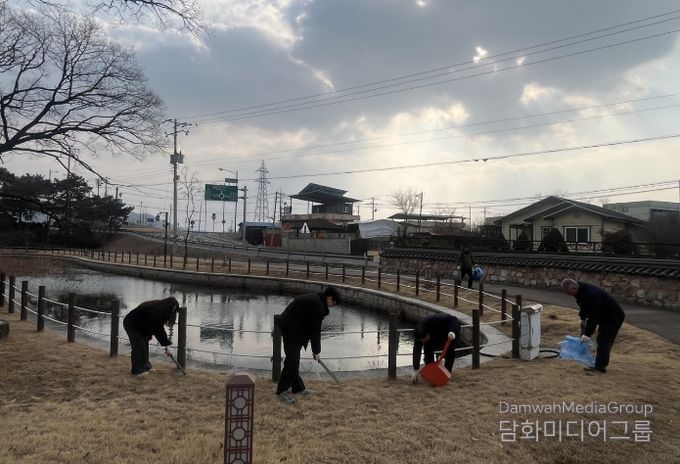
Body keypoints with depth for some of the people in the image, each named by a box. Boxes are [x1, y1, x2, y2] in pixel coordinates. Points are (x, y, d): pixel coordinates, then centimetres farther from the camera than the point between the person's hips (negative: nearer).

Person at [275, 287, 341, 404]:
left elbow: (313, 327, 17)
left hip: (290, 327, 11)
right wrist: (316, 351, -6)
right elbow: (315, 330, -15)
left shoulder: (314, 299, 12)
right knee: (292, 360, -7)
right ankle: (282, 391, 0)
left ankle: (297, 387, 27)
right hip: (292, 331, -11)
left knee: (294, 359, 17)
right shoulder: (318, 306, -20)